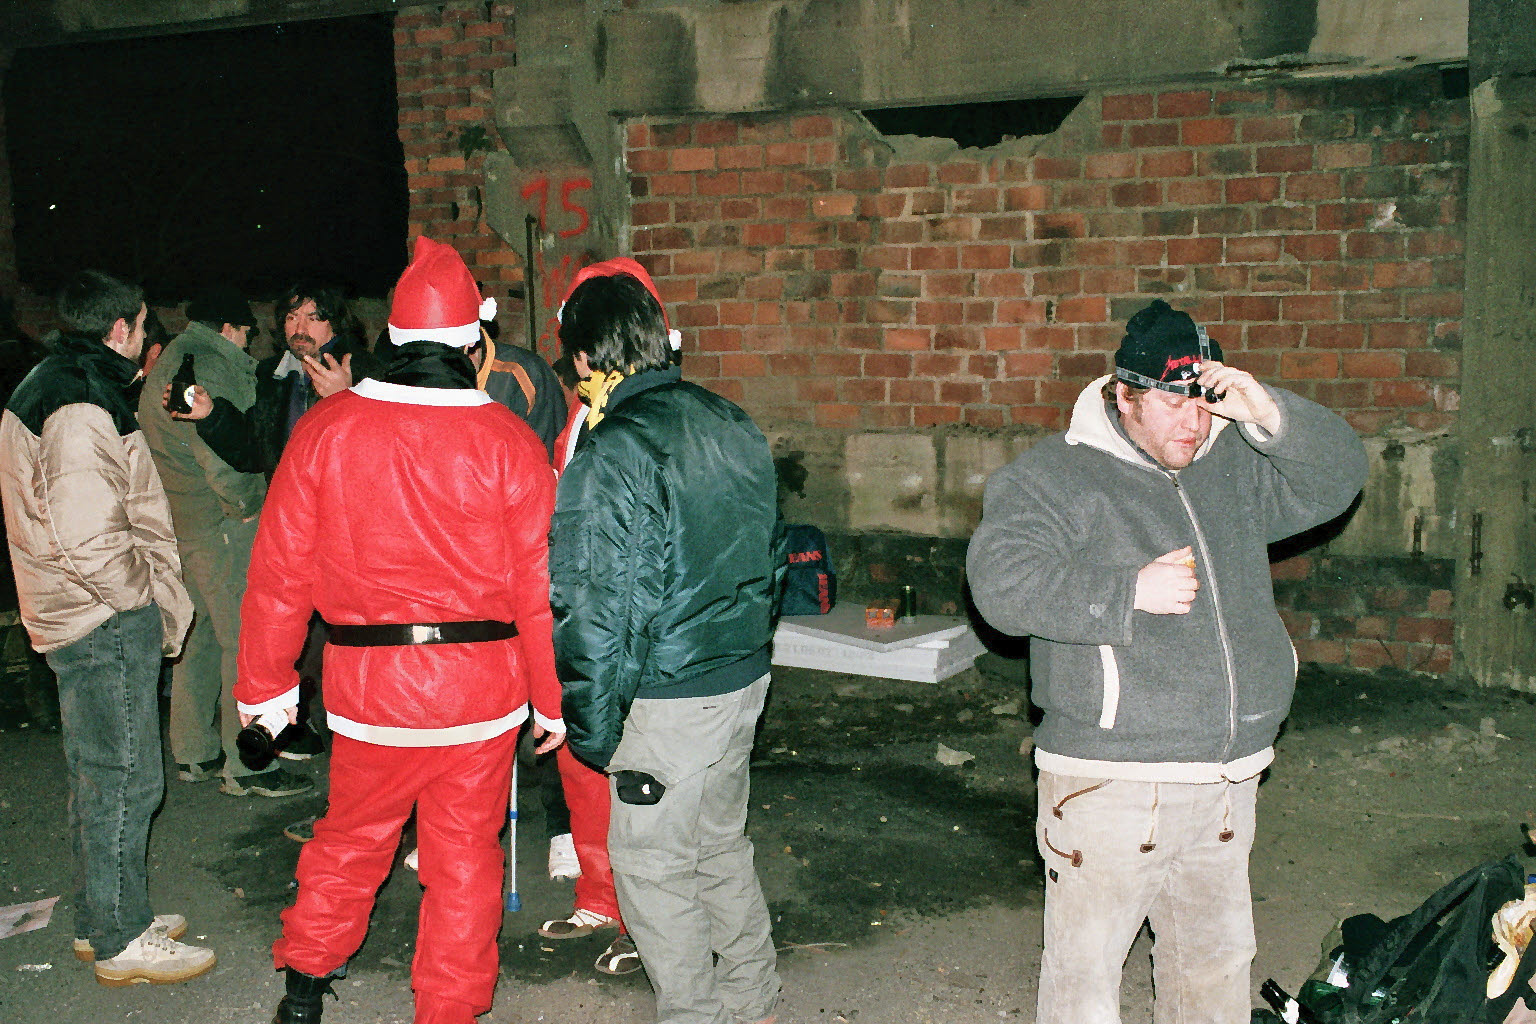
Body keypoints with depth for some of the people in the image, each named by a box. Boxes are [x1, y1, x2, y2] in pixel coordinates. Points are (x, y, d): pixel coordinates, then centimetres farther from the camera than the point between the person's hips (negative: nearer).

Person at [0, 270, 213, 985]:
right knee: (124, 780, -1)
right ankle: (121, 942, 9)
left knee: (97, 779, 19)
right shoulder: (83, 414, -21)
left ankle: (102, 920, 31)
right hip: (109, 627, -11)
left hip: (79, 621, 11)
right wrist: (154, 603, -15)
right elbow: (89, 542, -27)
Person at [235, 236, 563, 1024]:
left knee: (350, 836, 21)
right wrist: (551, 699, 4)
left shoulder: (326, 428, -6)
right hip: (481, 689, -1)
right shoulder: (507, 442, -9)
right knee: (464, 855, 11)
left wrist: (265, 683, 10)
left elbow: (280, 569, -1)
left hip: (366, 687, 1)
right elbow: (538, 582, -7)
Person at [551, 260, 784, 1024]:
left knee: (652, 864, 8)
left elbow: (595, 611, -19)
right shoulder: (734, 427, 4)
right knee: (722, 844, 22)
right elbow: (769, 558, 14)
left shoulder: (610, 457, -19)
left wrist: (593, 728, -9)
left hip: (671, 700, -8)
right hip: (746, 675, 8)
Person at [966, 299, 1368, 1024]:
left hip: (1225, 783, 6)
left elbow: (1337, 477, 7)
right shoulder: (1050, 476, -6)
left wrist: (1267, 414, -10)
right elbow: (1002, 582, -17)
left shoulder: (1232, 466, 11)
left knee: (1217, 960, 20)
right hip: (1109, 784, -6)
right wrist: (1131, 592, -20)